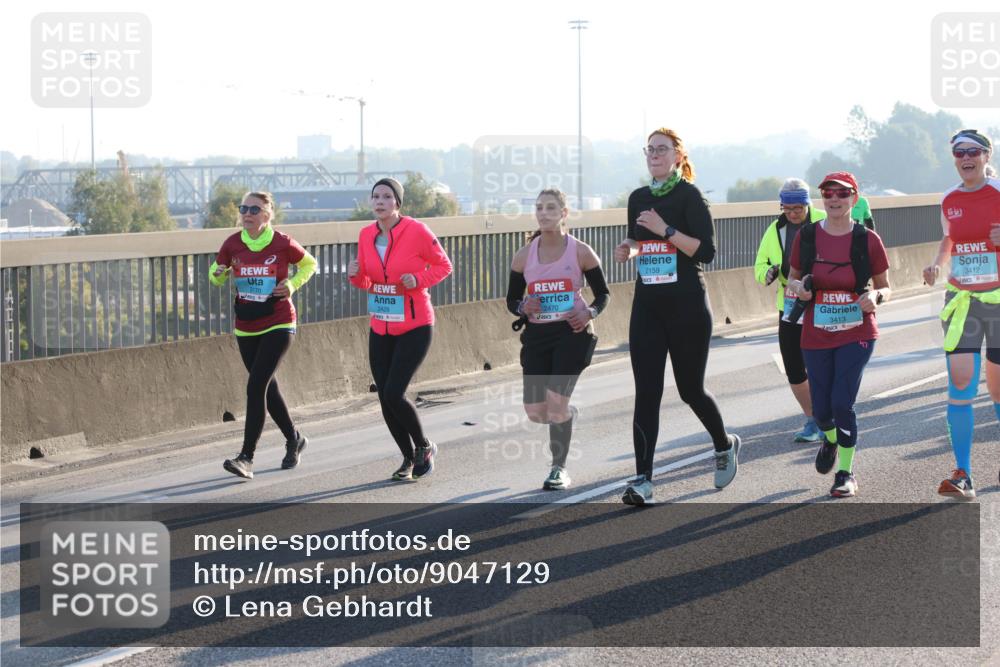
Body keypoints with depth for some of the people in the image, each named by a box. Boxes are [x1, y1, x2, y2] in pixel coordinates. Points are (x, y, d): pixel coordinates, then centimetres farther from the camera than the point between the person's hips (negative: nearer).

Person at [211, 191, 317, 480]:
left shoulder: (282, 243, -9)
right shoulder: (233, 244, -1)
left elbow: (309, 264, 8)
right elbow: (216, 275, 12)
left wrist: (292, 284, -10)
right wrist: (219, 274, -12)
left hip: (278, 325, -5)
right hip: (246, 327, 5)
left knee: (256, 385, -16)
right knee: (267, 387, 15)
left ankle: (246, 458, -17)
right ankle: (294, 439, 38)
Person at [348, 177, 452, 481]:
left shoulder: (416, 231, -12)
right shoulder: (366, 235, 3)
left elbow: (443, 265, -2)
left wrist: (418, 279, -19)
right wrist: (355, 275, -9)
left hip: (414, 328, -6)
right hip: (380, 329, 6)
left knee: (394, 394, -14)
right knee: (385, 399, 5)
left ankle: (423, 446, 12)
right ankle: (409, 458, 24)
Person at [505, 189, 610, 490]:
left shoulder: (581, 252, -5)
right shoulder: (524, 256, 2)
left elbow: (603, 294, 4)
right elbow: (511, 299, 9)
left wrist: (590, 312, -17)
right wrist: (523, 308, -14)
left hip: (571, 332, -3)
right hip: (536, 334, 3)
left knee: (556, 402, -13)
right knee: (535, 411, 0)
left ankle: (559, 469, 5)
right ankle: (568, 415, 38)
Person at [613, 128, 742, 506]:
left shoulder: (689, 196, -8)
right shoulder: (638, 199, 10)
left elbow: (706, 251, -14)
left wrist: (666, 230, -21)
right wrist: (629, 249, 2)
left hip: (687, 306, -5)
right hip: (647, 305, 5)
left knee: (690, 389, 6)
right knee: (646, 393, -4)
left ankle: (725, 445, 36)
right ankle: (643, 480, -6)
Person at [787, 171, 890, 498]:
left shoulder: (867, 240, -5)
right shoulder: (806, 237, 0)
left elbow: (886, 288, 4)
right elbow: (792, 279, 12)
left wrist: (875, 296, -19)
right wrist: (798, 288, -11)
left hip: (856, 333, -2)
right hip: (816, 336, 2)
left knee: (842, 403, -13)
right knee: (821, 408, 7)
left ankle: (846, 472, 6)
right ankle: (830, 439, 45)